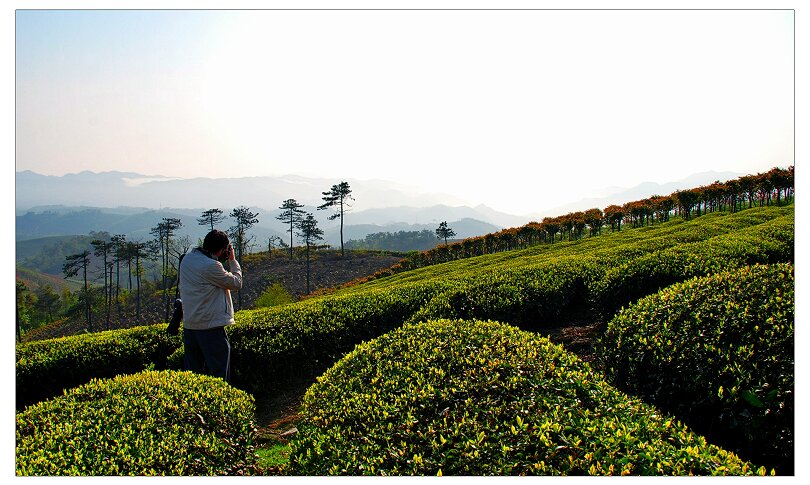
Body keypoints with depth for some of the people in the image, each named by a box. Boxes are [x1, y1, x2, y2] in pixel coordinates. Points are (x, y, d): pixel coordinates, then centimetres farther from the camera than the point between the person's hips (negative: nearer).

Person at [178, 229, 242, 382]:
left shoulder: (187, 259, 5)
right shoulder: (211, 266, -20)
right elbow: (236, 284, -10)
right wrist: (232, 260, 2)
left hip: (189, 325, 8)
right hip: (210, 327, -8)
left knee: (192, 372, 16)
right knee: (219, 375, 1)